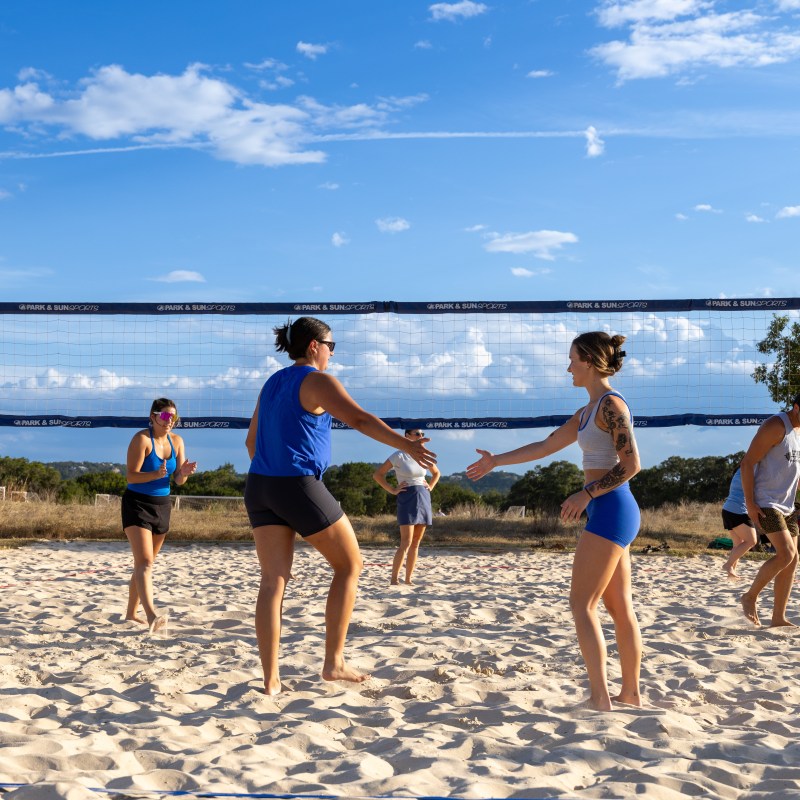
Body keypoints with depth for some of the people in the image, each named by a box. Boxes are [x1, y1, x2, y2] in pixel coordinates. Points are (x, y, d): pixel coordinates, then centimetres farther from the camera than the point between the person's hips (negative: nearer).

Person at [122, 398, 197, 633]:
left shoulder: (176, 441, 5)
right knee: (144, 561, -19)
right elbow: (131, 476, -19)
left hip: (162, 505, 7)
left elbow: (178, 481, 5)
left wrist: (184, 472, -17)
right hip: (137, 503, -7)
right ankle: (151, 614, -32)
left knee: (145, 562, 15)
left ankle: (131, 612, 27)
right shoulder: (142, 438, -13)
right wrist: (156, 474, -35)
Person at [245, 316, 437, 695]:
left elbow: (252, 440, 26)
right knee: (349, 565, 8)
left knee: (273, 580, 5)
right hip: (300, 486, -8)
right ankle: (333, 662, 8)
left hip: (260, 486, 8)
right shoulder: (317, 381, -6)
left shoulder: (272, 384, 18)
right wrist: (406, 445, -28)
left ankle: (270, 679, 2)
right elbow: (360, 419, -22)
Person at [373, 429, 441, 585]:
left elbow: (436, 473, 28)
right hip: (407, 499, -6)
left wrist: (430, 487, 12)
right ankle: (394, 580, -12)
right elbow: (377, 474, -5)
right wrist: (393, 490, -9)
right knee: (406, 542, -14)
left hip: (424, 499, 6)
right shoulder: (399, 456, -6)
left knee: (416, 543, 6)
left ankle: (408, 579, 11)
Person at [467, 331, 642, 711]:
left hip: (611, 510, -10)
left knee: (581, 603, -9)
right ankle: (631, 692, 18)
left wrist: (585, 494, -18)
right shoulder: (586, 412, 18)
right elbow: (544, 446, 24)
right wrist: (496, 461, 27)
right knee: (619, 606, 12)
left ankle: (599, 697, -10)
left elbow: (631, 464, -18)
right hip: (607, 513, 10)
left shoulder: (611, 404, -11)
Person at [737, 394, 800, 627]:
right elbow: (747, 463, -17)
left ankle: (778, 619, 11)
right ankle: (750, 597, 0)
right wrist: (749, 502, -20)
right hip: (765, 504, -9)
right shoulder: (775, 426, -14)